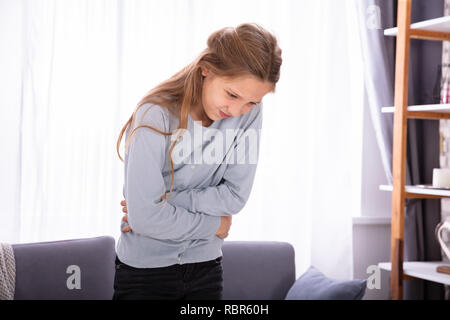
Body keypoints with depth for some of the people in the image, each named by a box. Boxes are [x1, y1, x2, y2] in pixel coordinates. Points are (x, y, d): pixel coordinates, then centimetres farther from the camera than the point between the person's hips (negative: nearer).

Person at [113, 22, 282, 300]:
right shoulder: (157, 115, -22)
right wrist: (213, 225, -13)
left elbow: (235, 195, -8)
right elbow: (144, 216, -25)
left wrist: (166, 203, -16)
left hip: (206, 266, 4)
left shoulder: (249, 113, -9)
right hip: (145, 270, -3)